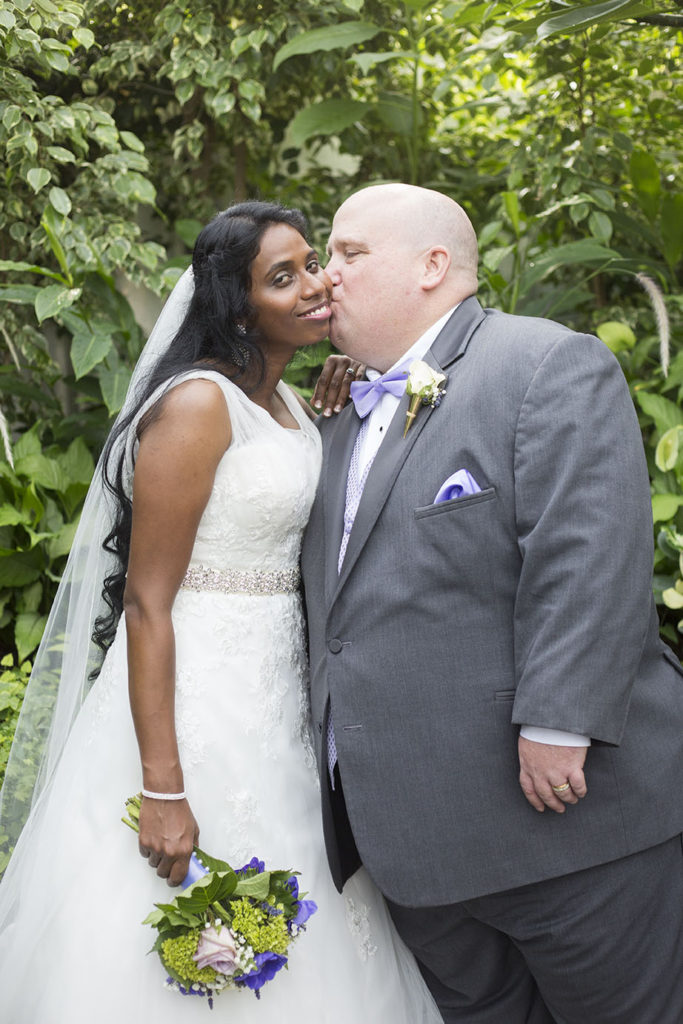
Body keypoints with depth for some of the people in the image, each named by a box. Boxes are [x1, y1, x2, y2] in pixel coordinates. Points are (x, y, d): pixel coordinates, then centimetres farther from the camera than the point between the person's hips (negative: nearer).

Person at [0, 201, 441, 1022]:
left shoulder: (291, 406, 10)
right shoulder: (197, 405, -15)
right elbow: (145, 602, -19)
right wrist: (163, 792, -22)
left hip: (278, 701, 8)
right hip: (192, 700, -8)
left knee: (290, 957, 16)